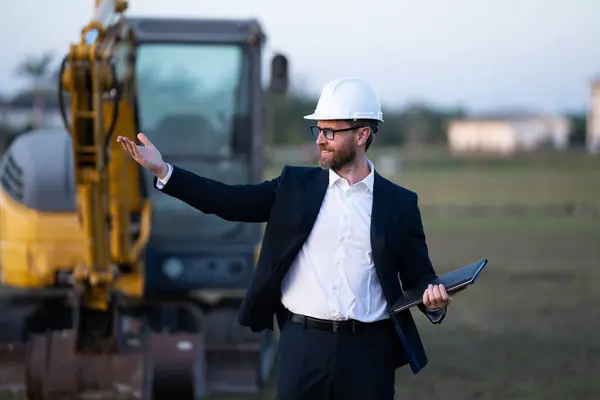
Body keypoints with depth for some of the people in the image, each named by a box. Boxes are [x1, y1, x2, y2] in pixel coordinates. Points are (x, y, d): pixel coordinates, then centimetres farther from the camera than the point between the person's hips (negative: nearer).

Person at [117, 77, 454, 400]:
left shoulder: (400, 203, 4)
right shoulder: (297, 185, 8)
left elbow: (418, 276, 7)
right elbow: (233, 201, 2)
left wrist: (434, 301, -16)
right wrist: (163, 171, -6)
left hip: (369, 350, -1)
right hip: (303, 342, 1)